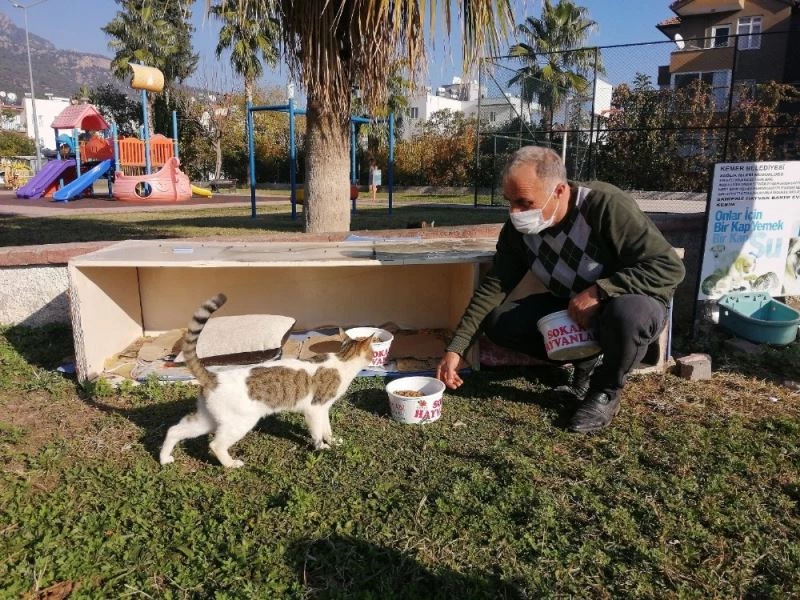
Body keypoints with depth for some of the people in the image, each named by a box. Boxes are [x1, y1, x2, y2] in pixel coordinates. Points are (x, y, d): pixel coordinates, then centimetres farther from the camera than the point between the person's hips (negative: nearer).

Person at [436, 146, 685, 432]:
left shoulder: (606, 205, -29)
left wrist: (599, 291, -36)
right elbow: (493, 287, -11)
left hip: (633, 305, -5)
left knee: (627, 313, -40)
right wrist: (455, 348, -17)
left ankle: (606, 392, -9)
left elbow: (669, 267, -28)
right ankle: (586, 361, 4)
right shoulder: (518, 228, -12)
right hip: (570, 307, 5)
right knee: (498, 322, -13)